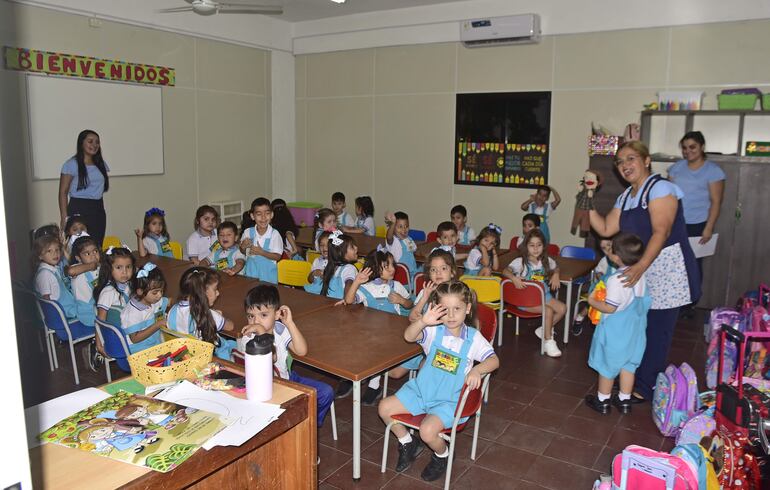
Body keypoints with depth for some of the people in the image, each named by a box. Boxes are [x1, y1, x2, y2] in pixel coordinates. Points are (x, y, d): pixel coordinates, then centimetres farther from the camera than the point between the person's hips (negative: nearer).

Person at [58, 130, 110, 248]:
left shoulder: (101, 164, 14)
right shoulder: (72, 164, -3)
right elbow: (63, 192, -5)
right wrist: (64, 218, -12)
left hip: (98, 210, 5)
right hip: (79, 209, -5)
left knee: (97, 247, 2)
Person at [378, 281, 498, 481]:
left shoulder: (473, 337, -8)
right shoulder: (434, 330, -5)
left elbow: (494, 360, -18)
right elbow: (408, 337, -20)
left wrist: (477, 369, -39)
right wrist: (423, 321, -40)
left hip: (449, 400, -4)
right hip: (421, 389, 4)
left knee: (428, 431, -27)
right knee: (384, 408, -3)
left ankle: (442, 456, 11)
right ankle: (408, 444, 22)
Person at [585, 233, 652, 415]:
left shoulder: (617, 279, -28)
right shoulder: (641, 274, -5)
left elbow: (610, 308, -24)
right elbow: (644, 301, 8)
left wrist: (593, 301, -9)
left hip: (615, 330, -7)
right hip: (634, 328, 7)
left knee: (607, 364, 10)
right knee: (628, 364, 18)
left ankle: (602, 401, 25)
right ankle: (624, 401, 30)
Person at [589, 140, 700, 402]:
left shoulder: (660, 187, -12)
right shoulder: (625, 197, 13)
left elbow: (661, 231, -22)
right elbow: (606, 229, 9)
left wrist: (641, 266, -32)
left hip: (667, 271, -7)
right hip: (639, 272, 8)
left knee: (656, 331, 0)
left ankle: (644, 388, 11)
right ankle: (636, 379, 25)